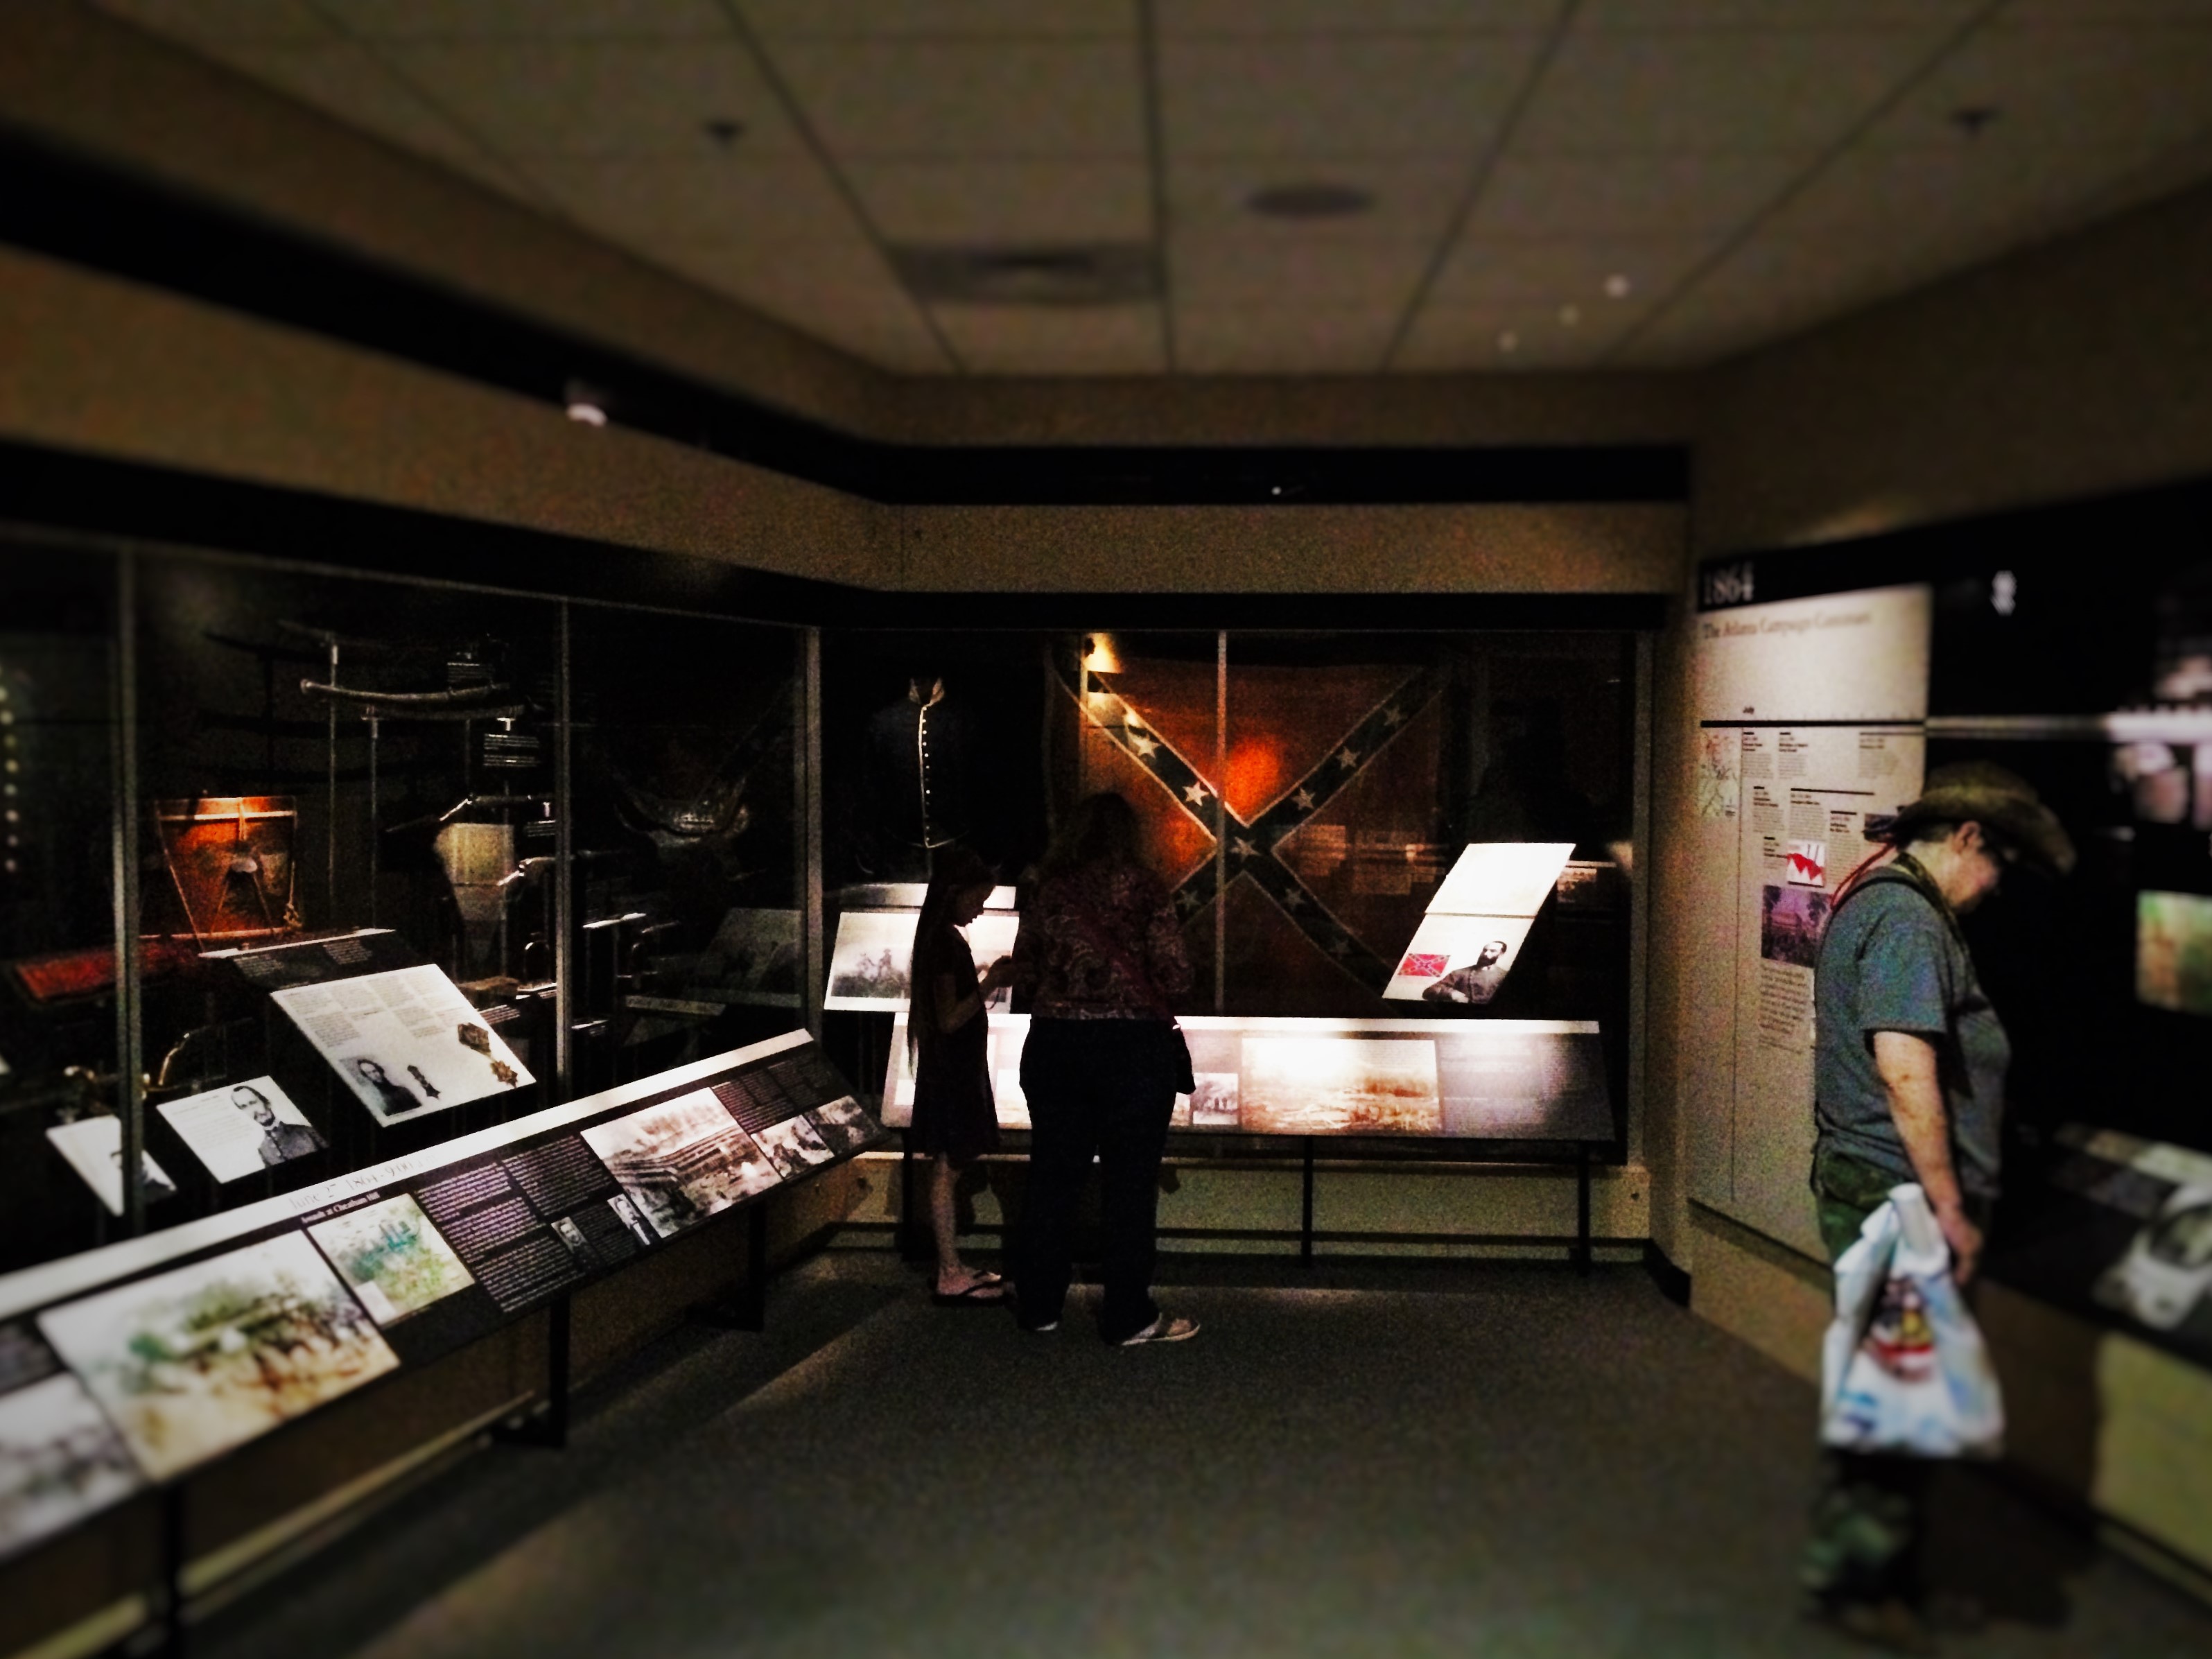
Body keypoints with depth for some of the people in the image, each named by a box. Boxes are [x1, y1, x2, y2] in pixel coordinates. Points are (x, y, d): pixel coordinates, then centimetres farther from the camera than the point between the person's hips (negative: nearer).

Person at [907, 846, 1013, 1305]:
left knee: (948, 1169, 13)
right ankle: (951, 1278, 1)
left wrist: (989, 980, 10)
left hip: (955, 1070, 10)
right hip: (950, 1072, -10)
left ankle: (954, 1268, 21)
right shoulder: (945, 942, -18)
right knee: (946, 1170, -4)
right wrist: (991, 981, -18)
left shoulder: (945, 940, 12)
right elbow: (950, 1018, -21)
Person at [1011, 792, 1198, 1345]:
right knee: (1130, 1181, 3)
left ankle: (1039, 1304, 22)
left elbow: (1023, 977, 8)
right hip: (1134, 1045, -4)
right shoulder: (1140, 887, -7)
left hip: (1055, 1044, 4)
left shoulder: (1048, 890, 4)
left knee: (1052, 1176, 12)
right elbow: (1174, 975, -10)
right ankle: (1129, 1317, 8)